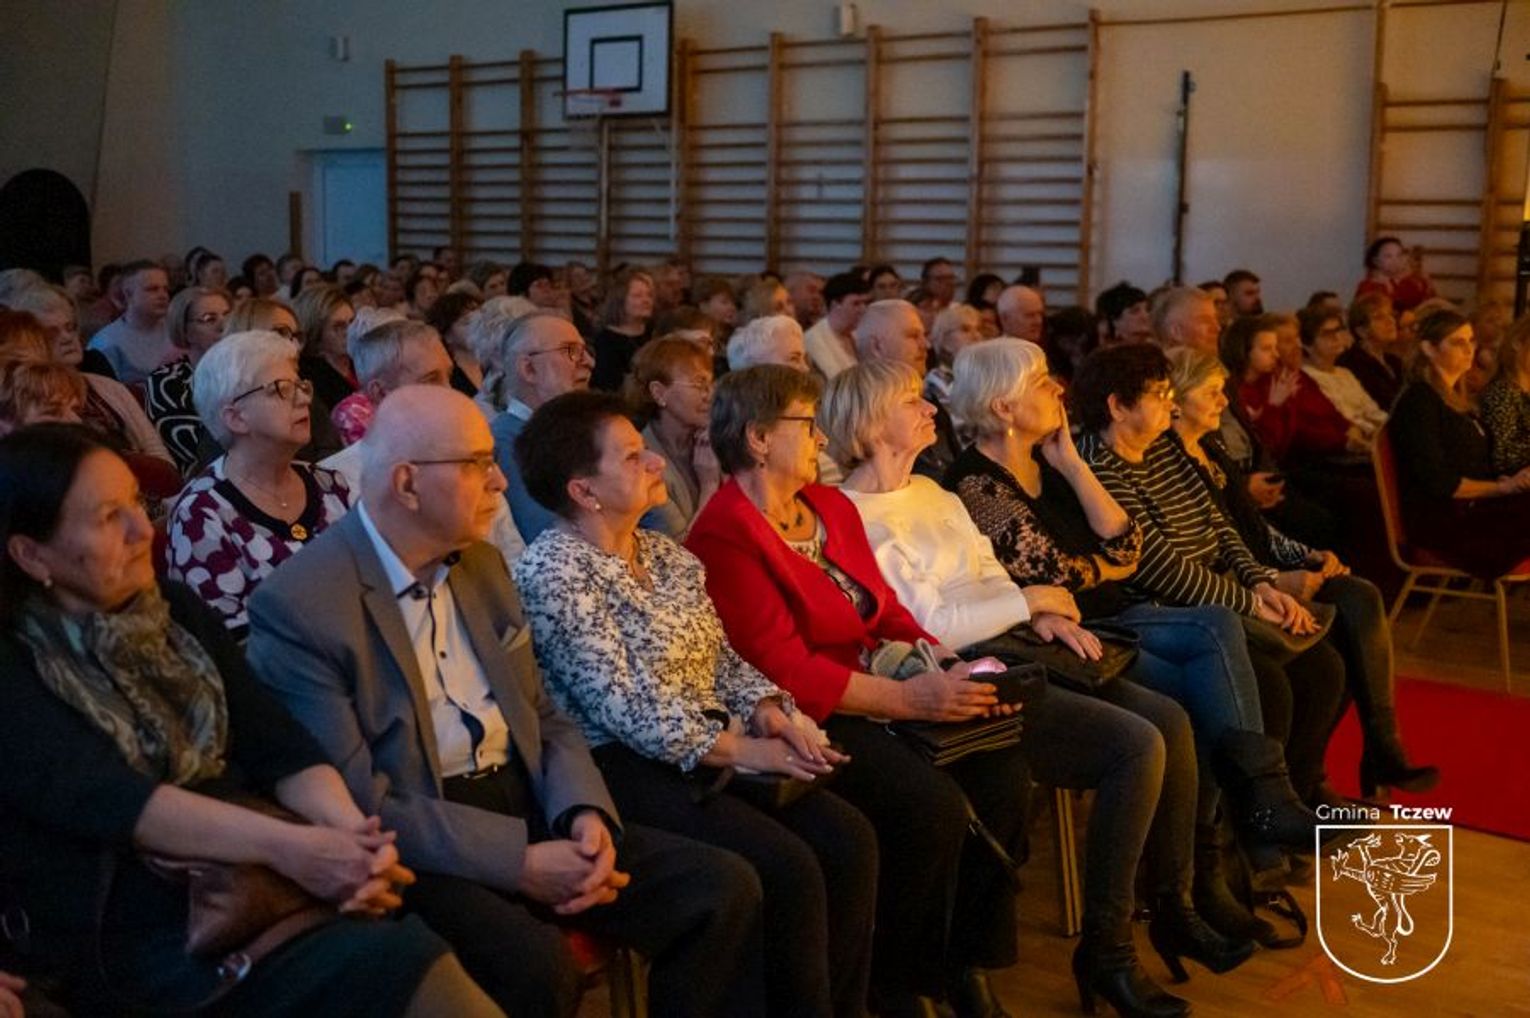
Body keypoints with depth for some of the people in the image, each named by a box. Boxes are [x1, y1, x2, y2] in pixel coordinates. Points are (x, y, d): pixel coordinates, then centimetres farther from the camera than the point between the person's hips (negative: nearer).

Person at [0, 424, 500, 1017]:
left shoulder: (178, 613, 14)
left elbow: (279, 746, 6)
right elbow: (100, 798, -18)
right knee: (395, 965, -31)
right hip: (136, 936, -5)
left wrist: (350, 828, -15)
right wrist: (284, 845, -30)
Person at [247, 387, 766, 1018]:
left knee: (722, 889, -8)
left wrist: (586, 815, -7)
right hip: (414, 849, -7)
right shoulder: (300, 607, -13)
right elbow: (358, 804, -18)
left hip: (529, 812, 7)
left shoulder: (483, 564, 11)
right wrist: (522, 862, -21)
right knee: (533, 961, -34)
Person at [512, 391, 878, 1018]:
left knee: (849, 837, -10)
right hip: (627, 770, -8)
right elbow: (622, 705, -18)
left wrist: (771, 713, -6)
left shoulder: (668, 556, 13)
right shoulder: (552, 571, -12)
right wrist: (740, 749, -18)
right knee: (787, 867, -23)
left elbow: (722, 657, 15)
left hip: (716, 751, 8)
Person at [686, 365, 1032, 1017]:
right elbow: (784, 672, -19)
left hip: (871, 699, 8)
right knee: (932, 804, -26)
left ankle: (965, 964, 3)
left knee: (1002, 774, -11)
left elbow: (886, 611, 17)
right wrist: (909, 699, -24)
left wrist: (948, 664, -3)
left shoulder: (832, 508, 14)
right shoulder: (724, 536, -13)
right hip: (805, 724, -8)